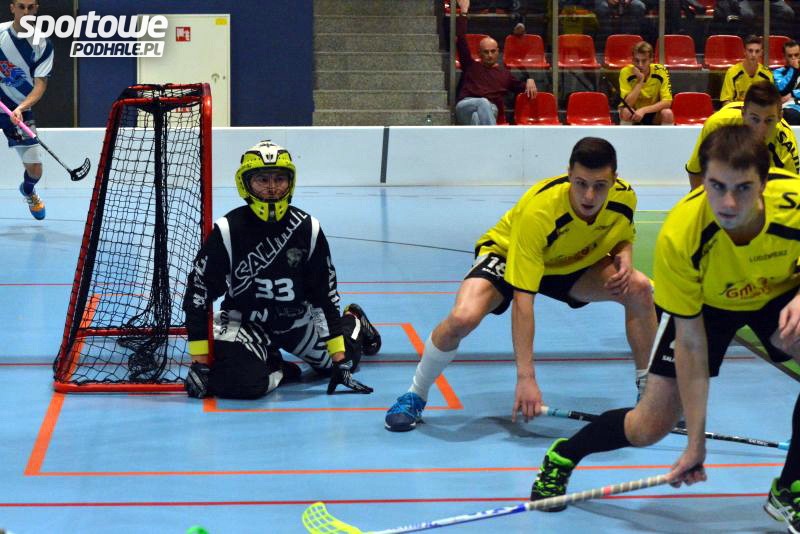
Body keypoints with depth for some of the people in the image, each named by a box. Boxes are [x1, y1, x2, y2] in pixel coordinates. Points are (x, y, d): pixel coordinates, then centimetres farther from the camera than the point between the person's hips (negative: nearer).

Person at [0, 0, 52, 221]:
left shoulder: (43, 45, -9)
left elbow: (40, 85, -13)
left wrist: (20, 108, -28)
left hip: (19, 111, 1)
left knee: (34, 170, 3)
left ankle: (28, 190, 38)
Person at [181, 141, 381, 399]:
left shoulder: (307, 228, -13)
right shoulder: (227, 231, -19)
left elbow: (326, 295, -8)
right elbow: (197, 294, -16)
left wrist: (340, 360, -12)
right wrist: (199, 362, -20)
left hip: (295, 320, 3)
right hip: (243, 321, -3)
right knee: (244, 382, -30)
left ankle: (353, 323, 39)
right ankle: (275, 369, 6)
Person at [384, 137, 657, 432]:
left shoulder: (624, 197, -23)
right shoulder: (537, 211, -39)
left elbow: (624, 238, 5)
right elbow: (522, 301, -39)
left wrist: (624, 259, -21)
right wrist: (526, 377, -41)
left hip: (572, 264, 5)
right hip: (507, 255, -5)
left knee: (641, 290, -18)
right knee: (463, 317, -32)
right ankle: (414, 396, -6)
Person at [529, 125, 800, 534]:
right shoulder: (678, 235, -37)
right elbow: (690, 343, -27)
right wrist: (696, 441, -24)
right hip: (701, 303, -1)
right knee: (648, 428, -3)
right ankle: (562, 457, 29)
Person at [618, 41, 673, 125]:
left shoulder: (660, 71, -17)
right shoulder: (626, 72, -20)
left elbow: (667, 102, -22)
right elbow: (627, 104, -27)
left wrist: (644, 110, -34)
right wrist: (640, 81, -34)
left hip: (654, 114, 1)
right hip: (634, 113, -1)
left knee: (667, 113, -30)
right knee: (626, 112, -32)